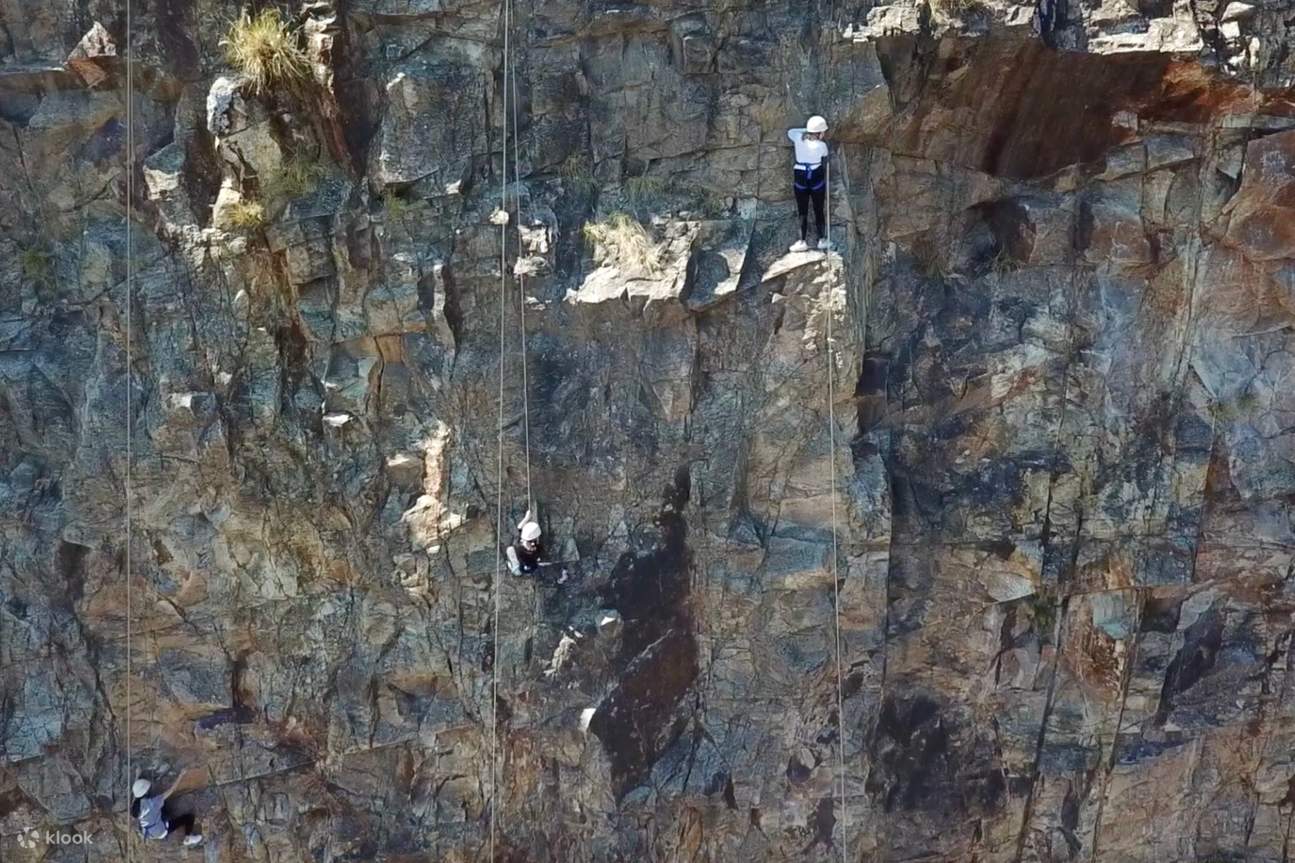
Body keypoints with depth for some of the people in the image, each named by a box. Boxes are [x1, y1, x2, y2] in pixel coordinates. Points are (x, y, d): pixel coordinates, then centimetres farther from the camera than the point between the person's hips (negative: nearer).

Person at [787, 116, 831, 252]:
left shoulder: (798, 137, -6)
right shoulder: (822, 145, -10)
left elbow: (789, 131, 16)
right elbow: (825, 165, 0)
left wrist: (805, 130, 15)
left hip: (800, 176, 1)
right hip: (817, 177, -1)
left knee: (803, 211, 6)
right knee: (819, 210, 12)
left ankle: (802, 242, 0)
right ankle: (822, 240, 19)